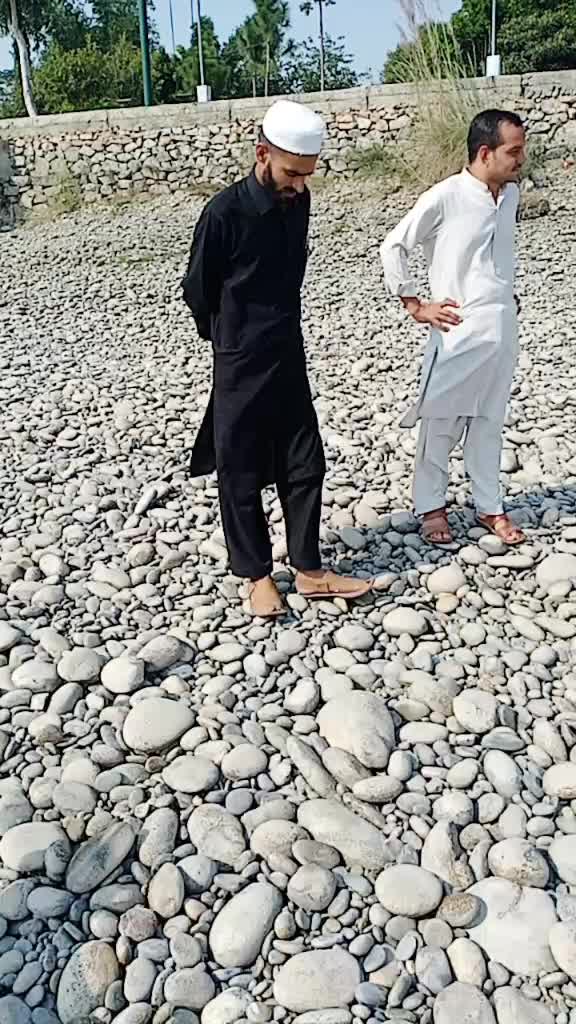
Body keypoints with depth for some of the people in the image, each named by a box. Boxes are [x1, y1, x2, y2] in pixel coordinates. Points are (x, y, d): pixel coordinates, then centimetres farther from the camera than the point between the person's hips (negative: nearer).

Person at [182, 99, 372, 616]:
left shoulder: (298, 202, 1)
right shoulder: (225, 212, -17)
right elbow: (198, 291, -5)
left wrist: (278, 334, 15)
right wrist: (234, 342, 7)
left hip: (290, 359, 6)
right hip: (240, 367, -6)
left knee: (304, 466, 9)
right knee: (241, 474, 5)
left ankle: (309, 570, 20)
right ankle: (258, 574, 19)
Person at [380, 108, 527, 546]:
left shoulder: (511, 194, 8)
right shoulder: (445, 197, -12)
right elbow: (393, 246, -7)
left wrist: (509, 294, 14)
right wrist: (415, 305, -7)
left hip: (503, 328, 6)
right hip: (458, 330, -6)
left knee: (489, 423, 14)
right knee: (442, 424, 6)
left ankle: (490, 506, 26)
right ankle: (432, 506, 21)